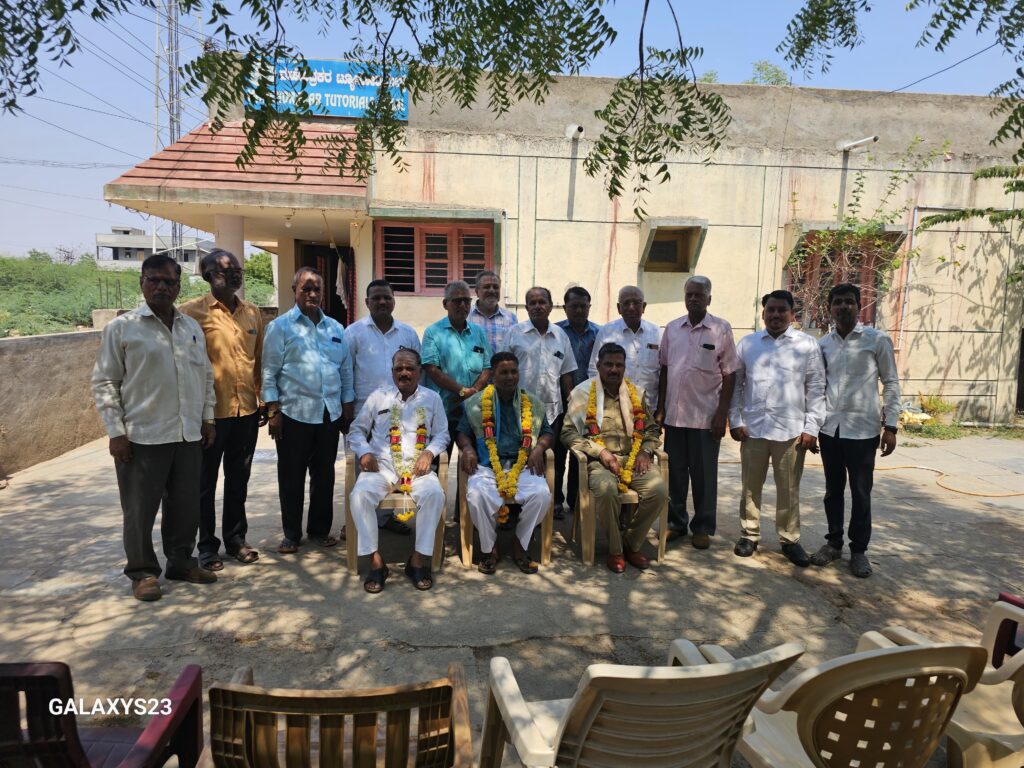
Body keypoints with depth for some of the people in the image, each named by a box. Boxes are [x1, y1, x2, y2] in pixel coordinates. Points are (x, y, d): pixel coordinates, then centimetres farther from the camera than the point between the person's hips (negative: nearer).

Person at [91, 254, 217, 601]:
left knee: (186, 505, 13)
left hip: (188, 434, 4)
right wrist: (115, 432, -9)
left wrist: (207, 418, 13)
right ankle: (142, 571, 22)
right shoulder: (122, 327, -3)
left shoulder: (192, 328, 11)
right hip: (142, 435, -4)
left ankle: (181, 561, 29)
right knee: (140, 509, 6)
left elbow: (206, 376, 17)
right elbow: (104, 382, -4)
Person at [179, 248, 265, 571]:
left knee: (238, 479, 16)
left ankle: (236, 538, 30)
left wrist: (264, 401, 10)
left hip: (246, 410, 5)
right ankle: (207, 545, 24)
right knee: (206, 482, 10)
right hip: (211, 411, -4)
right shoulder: (193, 311, -7)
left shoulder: (252, 312, 9)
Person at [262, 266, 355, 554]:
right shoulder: (280, 327, 0)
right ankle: (291, 534, 19)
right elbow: (269, 372, -4)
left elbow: (346, 370, 14)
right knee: (291, 477, 6)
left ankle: (320, 529, 25)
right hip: (294, 414, -4)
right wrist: (273, 412, -9)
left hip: (330, 413, 4)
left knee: (324, 475, 11)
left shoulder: (336, 328, 12)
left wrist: (347, 407, 9)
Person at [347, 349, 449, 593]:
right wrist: (364, 452, -4)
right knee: (360, 494, -30)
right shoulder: (378, 397, 13)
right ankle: (376, 561, -20)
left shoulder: (432, 398, 13)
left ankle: (417, 559, -18)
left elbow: (442, 434, 13)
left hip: (418, 467, 0)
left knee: (435, 494, -31)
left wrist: (429, 453, -7)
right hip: (382, 465, 1)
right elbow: (356, 430, 15)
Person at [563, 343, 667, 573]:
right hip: (599, 461, -4)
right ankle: (615, 549, -10)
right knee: (607, 490, -36)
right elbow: (568, 433, -3)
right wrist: (601, 452, -13)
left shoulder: (636, 392, 15)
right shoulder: (583, 392, 2)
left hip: (632, 459, 4)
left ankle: (632, 544, 0)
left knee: (659, 490, -24)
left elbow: (652, 429, 21)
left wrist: (645, 451, 0)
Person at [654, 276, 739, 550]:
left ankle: (703, 527, 20)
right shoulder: (672, 328, 7)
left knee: (704, 475, 6)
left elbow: (729, 375, -3)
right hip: (674, 414, 3)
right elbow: (664, 370, 10)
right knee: (675, 472, 11)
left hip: (706, 416, -3)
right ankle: (676, 522, 25)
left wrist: (722, 414, -8)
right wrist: (660, 408, 5)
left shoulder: (721, 329, -2)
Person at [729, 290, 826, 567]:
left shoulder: (808, 345, 1)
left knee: (789, 489, 9)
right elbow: (736, 384, 5)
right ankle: (750, 535, 24)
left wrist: (812, 427, -4)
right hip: (752, 428, 1)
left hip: (792, 430, -1)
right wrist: (735, 420, -1)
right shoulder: (747, 343, 5)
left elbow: (816, 389, 1)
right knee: (750, 487, 10)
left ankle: (790, 540, 23)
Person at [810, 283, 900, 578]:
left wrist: (890, 425, -6)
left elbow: (891, 383, -1)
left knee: (861, 492, 6)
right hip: (830, 428, 3)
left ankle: (859, 549, 20)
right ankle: (833, 542, 27)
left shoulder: (878, 340, -3)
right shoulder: (823, 344, 6)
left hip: (863, 429, -3)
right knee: (833, 489, 12)